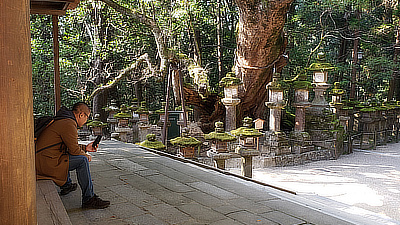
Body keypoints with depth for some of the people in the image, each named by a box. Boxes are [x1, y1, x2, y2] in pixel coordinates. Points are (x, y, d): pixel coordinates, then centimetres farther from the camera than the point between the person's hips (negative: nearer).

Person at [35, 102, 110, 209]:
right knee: (82, 161, -19)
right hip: (46, 163, -11)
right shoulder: (69, 124, -17)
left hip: (40, 159, 11)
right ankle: (89, 199, -13)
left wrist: (85, 148, 25)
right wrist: (86, 155, 4)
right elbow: (74, 150, -14)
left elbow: (70, 146, 26)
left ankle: (67, 185, 41)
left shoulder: (62, 120, 17)